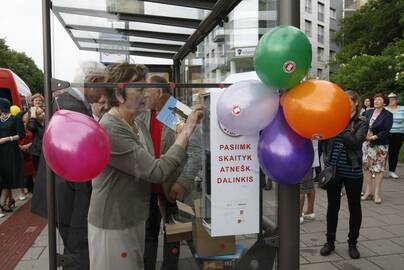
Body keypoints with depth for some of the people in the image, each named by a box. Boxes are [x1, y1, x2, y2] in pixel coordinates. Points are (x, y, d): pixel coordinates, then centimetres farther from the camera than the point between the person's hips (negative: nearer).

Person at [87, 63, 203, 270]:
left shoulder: (139, 126, 5)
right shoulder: (108, 130, -25)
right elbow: (157, 172, -28)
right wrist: (186, 132, -22)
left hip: (135, 219, 8)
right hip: (113, 226, -8)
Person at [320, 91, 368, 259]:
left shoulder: (361, 122, -3)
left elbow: (355, 142, -17)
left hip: (352, 172, -2)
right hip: (333, 169, 2)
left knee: (354, 207, 11)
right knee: (332, 206, 11)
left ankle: (352, 243, 28)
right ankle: (330, 242, 26)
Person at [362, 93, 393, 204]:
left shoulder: (388, 115, -4)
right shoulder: (368, 112, 9)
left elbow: (386, 131, -12)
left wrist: (374, 137, -21)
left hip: (380, 145, -4)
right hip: (367, 143, 4)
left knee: (378, 168, 0)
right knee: (366, 167, 5)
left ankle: (377, 194, 8)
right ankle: (368, 191, 16)